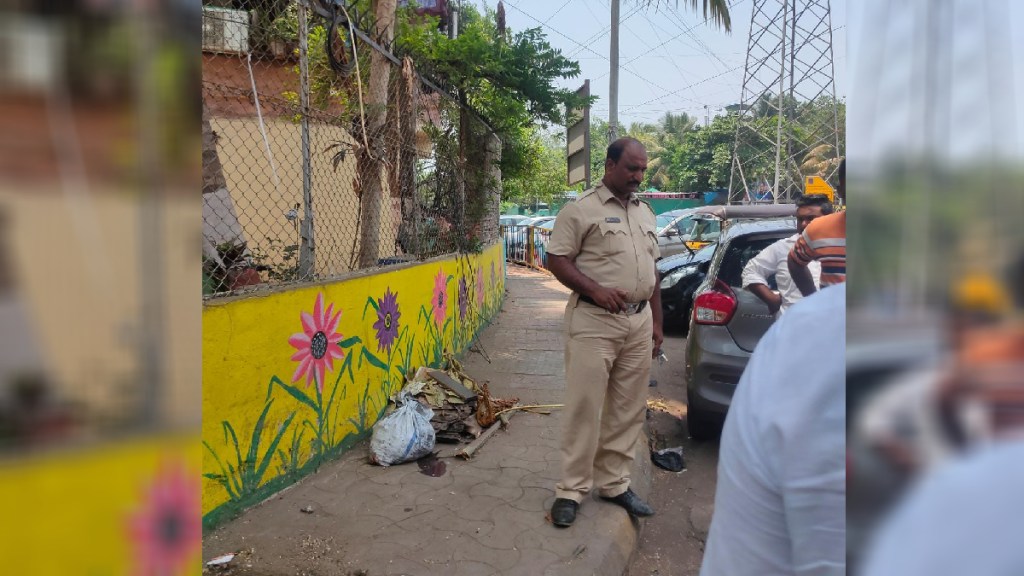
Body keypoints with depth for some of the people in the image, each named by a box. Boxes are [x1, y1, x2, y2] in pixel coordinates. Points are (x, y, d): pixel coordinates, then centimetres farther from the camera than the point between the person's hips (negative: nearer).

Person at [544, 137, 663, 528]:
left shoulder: (645, 213, 16)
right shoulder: (581, 209, -4)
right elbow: (557, 260, -8)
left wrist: (657, 321, 15)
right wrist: (595, 289, -21)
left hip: (639, 322, 6)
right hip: (594, 321, -6)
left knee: (628, 409, 10)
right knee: (584, 407, -3)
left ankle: (614, 483, 23)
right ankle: (572, 490, 9)